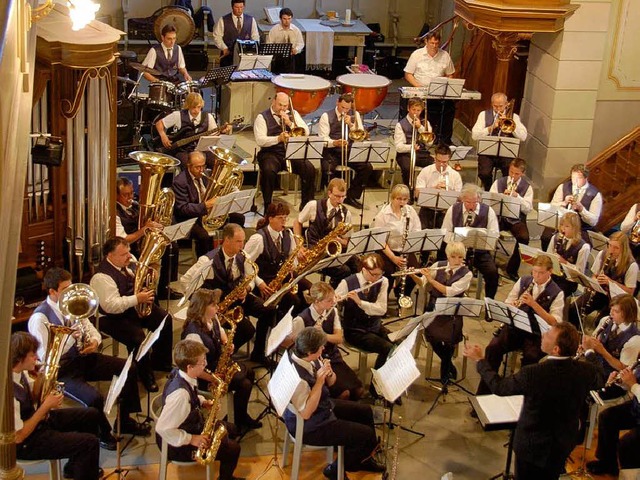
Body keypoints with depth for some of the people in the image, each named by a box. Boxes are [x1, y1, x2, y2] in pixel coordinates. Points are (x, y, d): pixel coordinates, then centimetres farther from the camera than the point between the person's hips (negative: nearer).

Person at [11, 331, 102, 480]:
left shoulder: (18, 371, -8)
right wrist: (45, 407, -23)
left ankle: (74, 467, 33)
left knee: (91, 415, 15)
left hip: (34, 418, 10)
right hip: (26, 442, -10)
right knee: (90, 442, -16)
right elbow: (18, 436, -29)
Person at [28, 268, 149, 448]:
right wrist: (70, 338, -32)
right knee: (94, 398, -30)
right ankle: (103, 435, 3)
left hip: (85, 357, 7)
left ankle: (125, 421, 15)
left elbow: (91, 330, 13)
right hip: (62, 370, -7)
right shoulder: (40, 318, -18)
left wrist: (95, 340, -11)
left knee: (130, 369, -3)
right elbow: (44, 357, -24)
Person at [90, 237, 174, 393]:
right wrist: (137, 299, -31)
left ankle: (159, 362, 22)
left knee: (166, 321, 4)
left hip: (134, 308, 9)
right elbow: (111, 306, -33)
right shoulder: (102, 276, -27)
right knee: (137, 337, -31)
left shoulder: (124, 265, 2)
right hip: (112, 318, -9)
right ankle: (145, 375, -6)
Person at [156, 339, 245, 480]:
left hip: (191, 426, 10)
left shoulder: (180, 373, -10)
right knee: (233, 449, -6)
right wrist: (191, 439, -28)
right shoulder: (180, 393, -39)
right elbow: (162, 428, -36)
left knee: (232, 430, 21)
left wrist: (203, 402, -3)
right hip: (179, 446, -9)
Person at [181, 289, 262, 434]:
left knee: (249, 373, 12)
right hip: (205, 374, -10)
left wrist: (226, 344, -6)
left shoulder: (212, 318, -7)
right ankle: (238, 424, 11)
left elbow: (221, 332, 16)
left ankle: (243, 416, 29)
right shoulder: (194, 334, -35)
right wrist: (214, 379, -29)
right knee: (244, 384, -13)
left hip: (217, 363, 10)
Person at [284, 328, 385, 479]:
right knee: (366, 434, -7)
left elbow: (330, 382, 6)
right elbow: (306, 413, -30)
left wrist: (329, 373, -18)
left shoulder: (308, 357, -9)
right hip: (309, 426, -9)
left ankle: (363, 459, 36)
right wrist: (319, 381, -33)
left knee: (365, 411, 16)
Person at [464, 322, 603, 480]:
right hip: (565, 443, 4)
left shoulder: (533, 374, -34)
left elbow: (498, 386, -15)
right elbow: (598, 383, 5)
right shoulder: (587, 370, -22)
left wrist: (479, 360, -1)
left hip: (533, 445, -4)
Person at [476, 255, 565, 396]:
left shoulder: (557, 293, -4)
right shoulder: (523, 281, 8)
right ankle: (483, 392, -14)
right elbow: (507, 304, 13)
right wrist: (512, 306, -13)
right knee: (493, 347, -24)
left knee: (531, 357, -34)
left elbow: (554, 323, -12)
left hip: (537, 333, -3)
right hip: (515, 325, 3)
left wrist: (533, 304, -21)